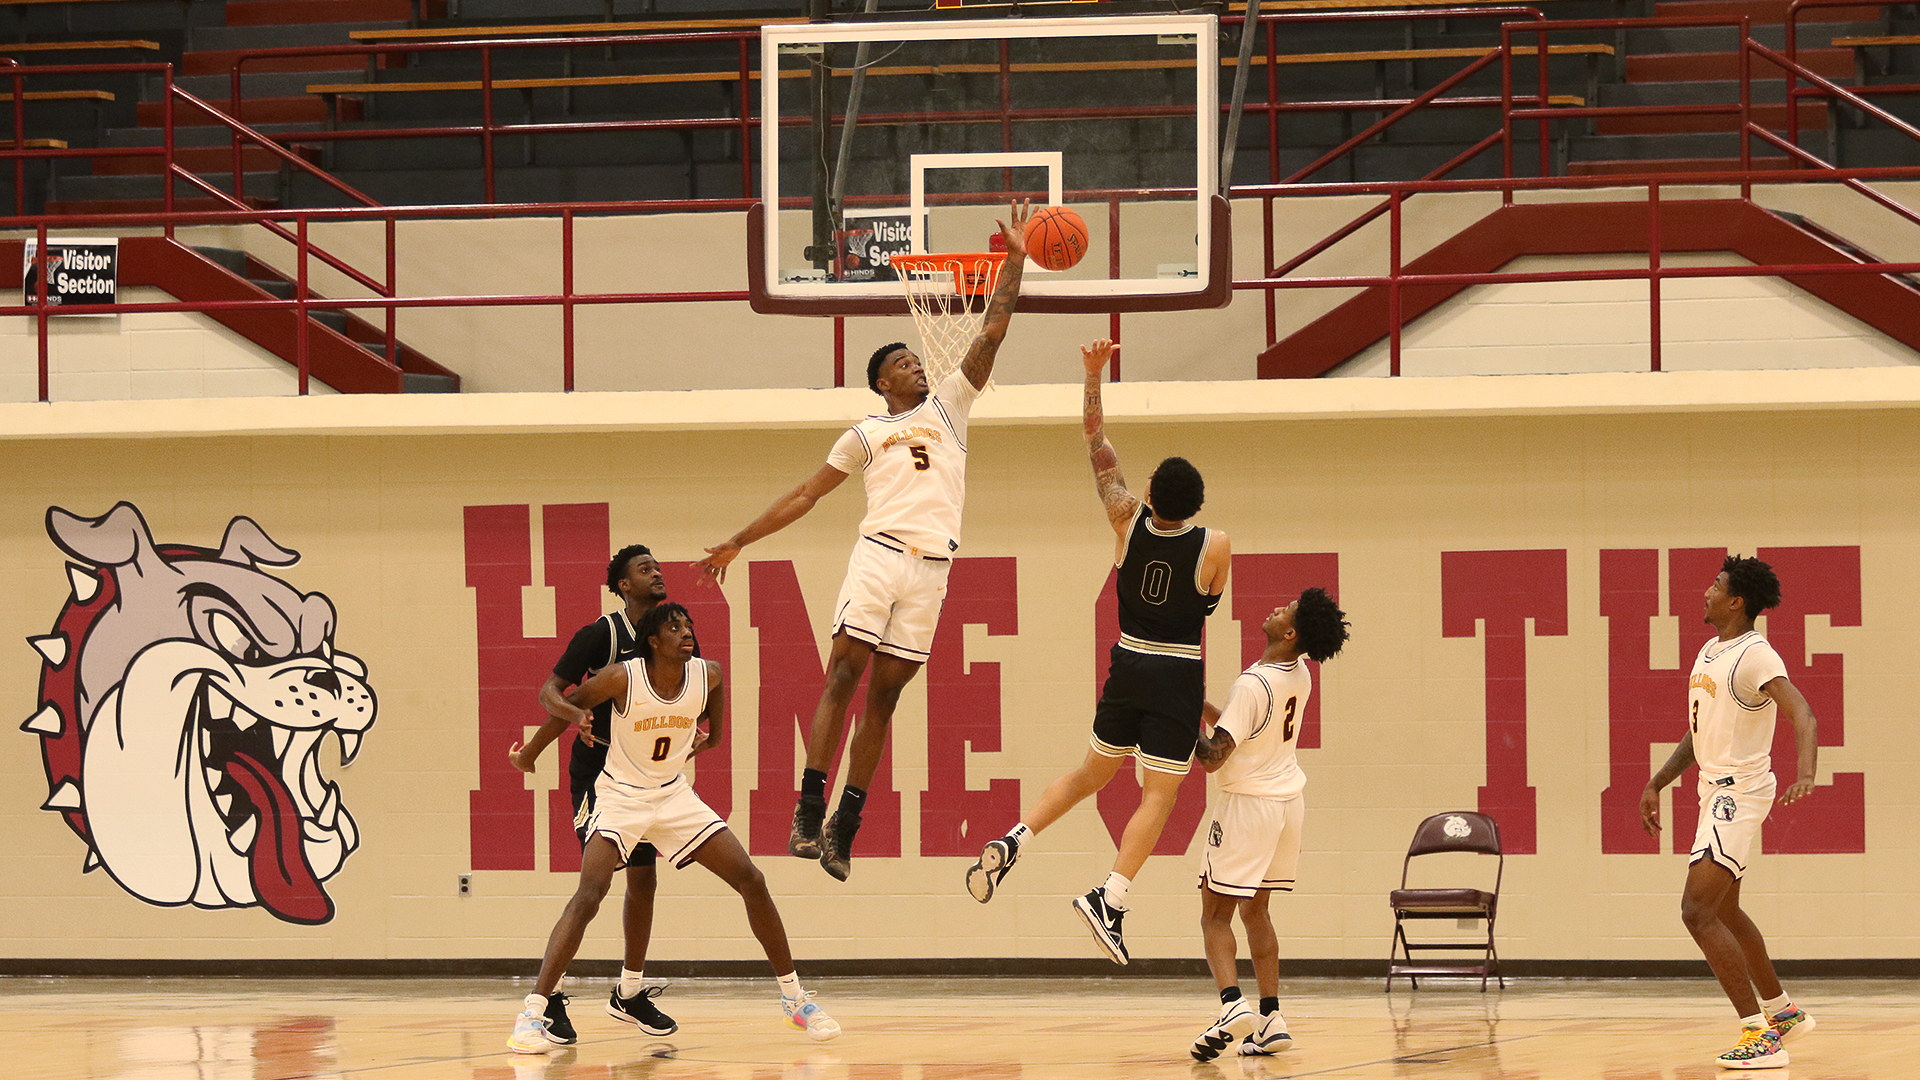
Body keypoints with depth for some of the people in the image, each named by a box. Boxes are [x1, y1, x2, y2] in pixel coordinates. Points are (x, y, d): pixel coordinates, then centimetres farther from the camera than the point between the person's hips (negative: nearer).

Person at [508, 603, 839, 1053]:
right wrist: (578, 716, -25)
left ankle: (794, 999, 10)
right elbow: (562, 703, -8)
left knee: (752, 881, -4)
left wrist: (705, 735, 5)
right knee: (587, 897, -25)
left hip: (674, 794, 4)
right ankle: (533, 1012, -23)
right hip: (620, 796, -4)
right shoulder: (622, 678, -22)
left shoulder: (707, 675, -9)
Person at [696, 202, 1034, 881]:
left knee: (883, 695, 2)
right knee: (843, 675, -11)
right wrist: (737, 542, 16)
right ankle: (809, 811, -13)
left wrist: (1014, 263, 6)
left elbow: (990, 335, 13)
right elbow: (804, 495, 18)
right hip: (879, 553, -1)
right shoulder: (865, 436, 15)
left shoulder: (948, 405, 19)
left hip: (931, 568, 2)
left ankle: (844, 827, 3)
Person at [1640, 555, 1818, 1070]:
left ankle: (1760, 1037, -16)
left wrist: (1805, 774, -47)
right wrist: (1655, 784, 20)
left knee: (1697, 911, -17)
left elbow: (1801, 713, -31)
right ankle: (1784, 1012, 39)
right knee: (1724, 912, 22)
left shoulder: (1755, 655, -17)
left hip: (1739, 794, -10)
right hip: (1715, 791, 10)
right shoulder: (1709, 651, 13)